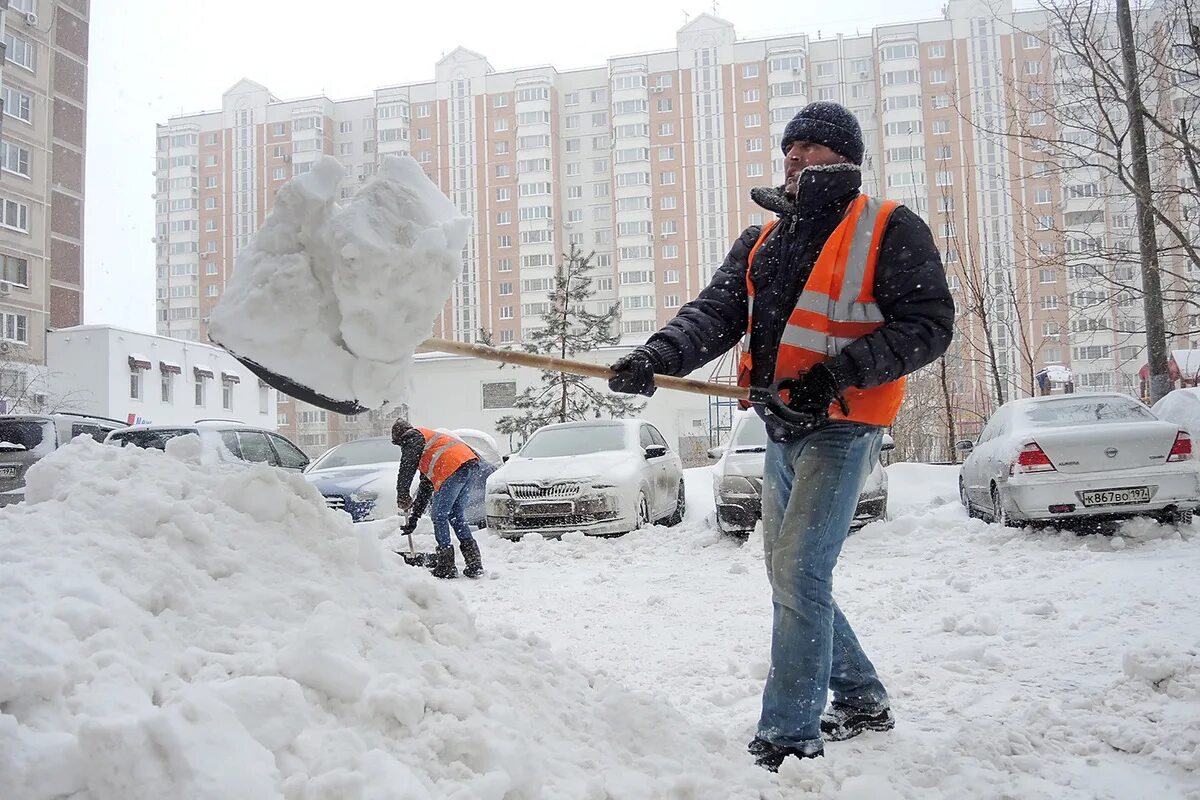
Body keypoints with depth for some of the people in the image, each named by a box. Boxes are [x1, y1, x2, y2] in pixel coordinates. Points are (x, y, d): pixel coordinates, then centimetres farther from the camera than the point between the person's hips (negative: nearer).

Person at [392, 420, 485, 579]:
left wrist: (402, 497, 9)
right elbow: (425, 488, 41)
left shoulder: (412, 436, 15)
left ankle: (446, 567, 3)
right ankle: (475, 565, 13)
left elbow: (406, 469, -1)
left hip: (455, 468, -9)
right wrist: (413, 520, 41)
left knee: (439, 516, 3)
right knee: (457, 515, 18)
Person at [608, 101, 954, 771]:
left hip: (841, 428, -8)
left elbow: (929, 324, -11)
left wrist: (833, 374, -22)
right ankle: (862, 700, 32)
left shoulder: (890, 230, -4)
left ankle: (789, 738, -6)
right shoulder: (761, 241, 15)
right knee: (791, 578, 15)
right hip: (783, 432, 8)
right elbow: (715, 313, 2)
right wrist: (655, 357, -18)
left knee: (799, 574, -15)